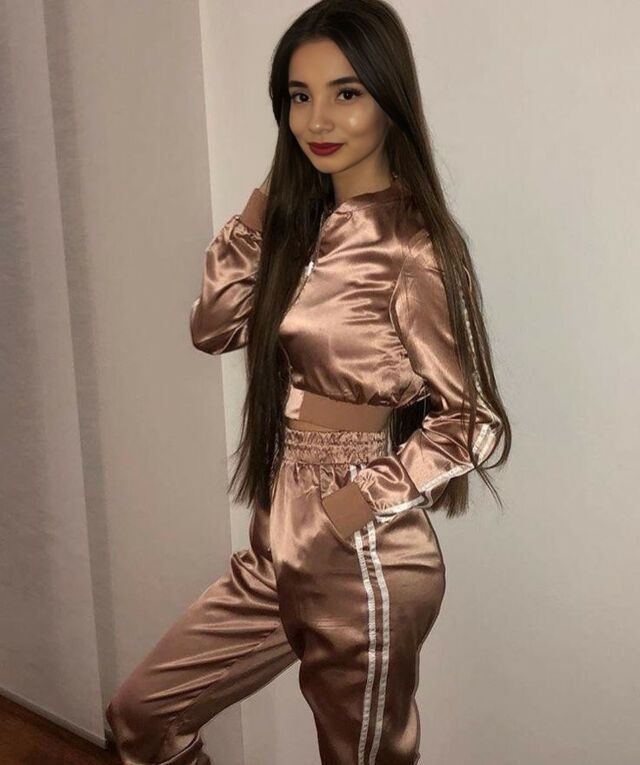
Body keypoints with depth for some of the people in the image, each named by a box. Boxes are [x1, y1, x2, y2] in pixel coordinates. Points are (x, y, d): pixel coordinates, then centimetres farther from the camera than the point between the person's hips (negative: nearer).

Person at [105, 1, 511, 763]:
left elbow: (471, 422, -15)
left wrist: (366, 499, -21)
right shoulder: (305, 224, 5)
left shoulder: (409, 247, -19)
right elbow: (213, 328, 9)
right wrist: (255, 216, -1)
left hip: (362, 562, -8)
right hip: (281, 551, 8)